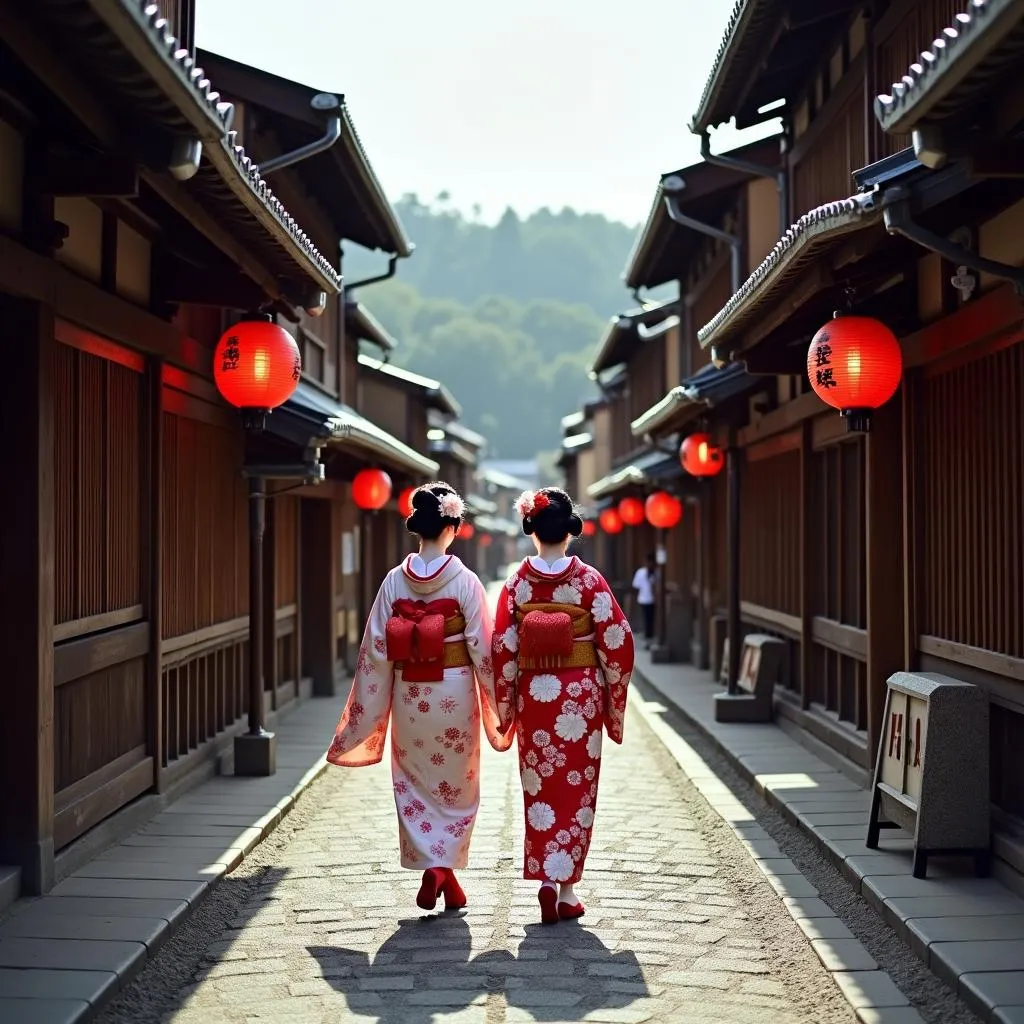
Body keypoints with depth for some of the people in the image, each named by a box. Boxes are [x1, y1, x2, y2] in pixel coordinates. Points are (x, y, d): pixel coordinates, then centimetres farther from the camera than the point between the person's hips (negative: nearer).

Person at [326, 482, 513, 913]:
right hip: (453, 694, -2)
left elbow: (376, 650, -2)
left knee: (416, 783, 15)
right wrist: (500, 705, 1)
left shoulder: (395, 580, -3)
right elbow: (483, 649, -10)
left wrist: (365, 712, 6)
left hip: (409, 696, 2)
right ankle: (443, 867, 4)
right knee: (455, 784, 13)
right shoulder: (464, 581, -11)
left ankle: (432, 869, 10)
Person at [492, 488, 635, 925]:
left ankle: (546, 877, 3)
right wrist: (615, 700, 4)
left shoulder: (517, 583, -4)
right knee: (577, 791, 7)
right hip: (581, 696, -1)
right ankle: (565, 887, 6)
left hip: (533, 696, 1)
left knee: (541, 790, 12)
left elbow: (503, 650, -3)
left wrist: (504, 706, 6)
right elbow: (617, 642, -7)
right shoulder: (589, 581, -7)